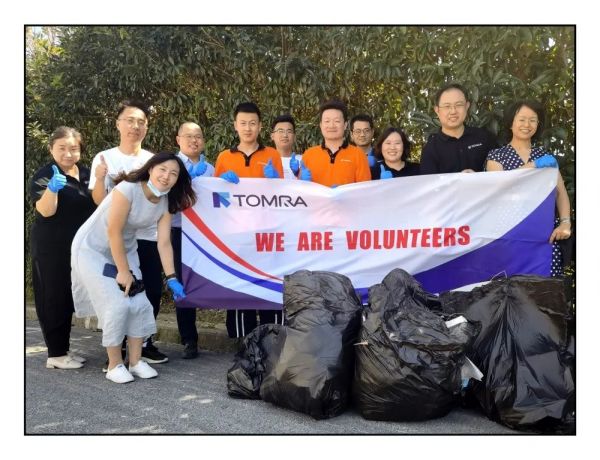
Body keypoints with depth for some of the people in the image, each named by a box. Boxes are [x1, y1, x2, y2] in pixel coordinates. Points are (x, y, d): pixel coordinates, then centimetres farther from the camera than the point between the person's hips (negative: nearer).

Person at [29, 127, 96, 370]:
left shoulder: (86, 173, 8)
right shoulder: (43, 175, -11)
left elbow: (98, 205, 18)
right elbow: (45, 211, -23)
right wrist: (52, 188, -40)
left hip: (79, 247, 7)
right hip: (52, 249, -7)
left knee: (69, 299, 13)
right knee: (54, 299, -1)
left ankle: (64, 349, 23)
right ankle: (55, 354, 7)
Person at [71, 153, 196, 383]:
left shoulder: (166, 203, -8)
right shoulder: (128, 189, -27)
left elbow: (164, 243, -8)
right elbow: (114, 232, -25)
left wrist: (171, 278, -15)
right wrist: (123, 272, -19)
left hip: (124, 250, 6)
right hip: (92, 250, -6)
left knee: (140, 304, -1)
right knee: (116, 305, -14)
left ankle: (135, 361, 13)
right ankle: (114, 364, 4)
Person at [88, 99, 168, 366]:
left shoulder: (153, 160, 8)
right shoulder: (104, 158, 1)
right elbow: (99, 201, -3)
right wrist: (99, 178, -19)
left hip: (148, 236, 3)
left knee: (152, 291, 4)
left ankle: (144, 343, 22)